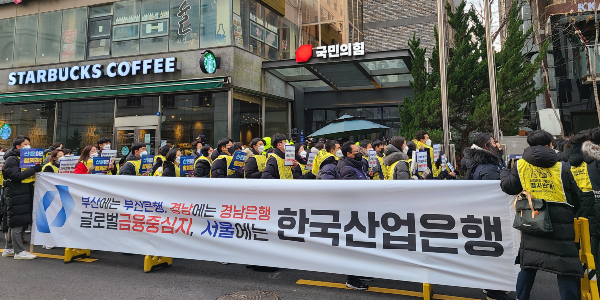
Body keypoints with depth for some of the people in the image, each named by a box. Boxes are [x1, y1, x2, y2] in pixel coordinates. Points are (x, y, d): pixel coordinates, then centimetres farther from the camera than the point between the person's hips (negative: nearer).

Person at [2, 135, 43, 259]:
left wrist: (37, 168, 4)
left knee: (13, 223, 15)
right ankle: (19, 251, -4)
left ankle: (9, 249, 23)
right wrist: (34, 169, -24)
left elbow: (28, 174, 23)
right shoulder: (11, 160, -8)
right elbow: (17, 176, -19)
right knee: (17, 223, -7)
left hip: (24, 194, 9)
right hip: (15, 194, -9)